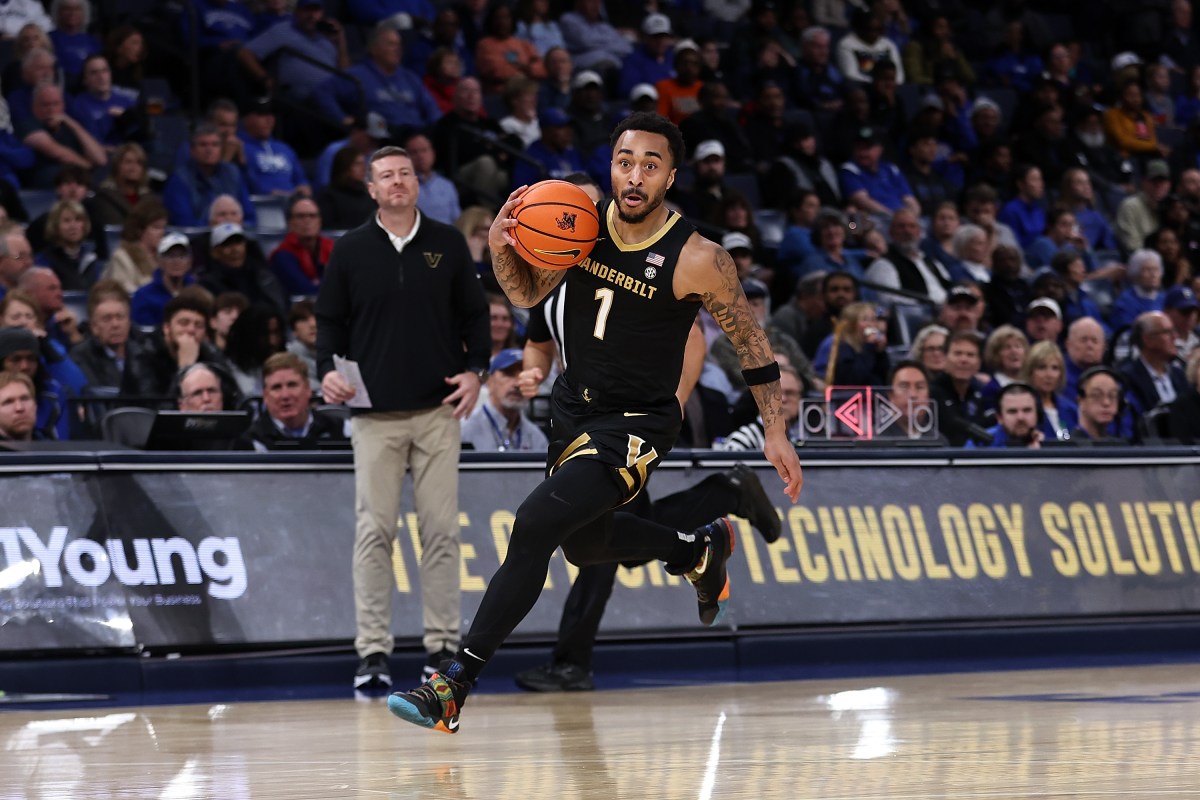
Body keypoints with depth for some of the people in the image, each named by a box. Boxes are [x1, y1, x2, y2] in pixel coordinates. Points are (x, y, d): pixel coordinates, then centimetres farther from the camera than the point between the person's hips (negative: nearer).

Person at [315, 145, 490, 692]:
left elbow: (474, 313, 13)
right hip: (375, 413, -1)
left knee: (441, 529, 0)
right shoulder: (350, 251, 7)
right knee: (374, 531, -3)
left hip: (438, 410, 1)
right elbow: (329, 319, 11)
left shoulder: (447, 245, 9)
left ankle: (442, 646, 6)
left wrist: (476, 370, -1)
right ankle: (373, 651, 0)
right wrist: (327, 369, -6)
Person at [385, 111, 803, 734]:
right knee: (583, 543, 25)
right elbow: (527, 294, 3)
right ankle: (702, 550, 53)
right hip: (574, 406, 7)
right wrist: (501, 249, -18)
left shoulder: (696, 260, -21)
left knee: (536, 523, -24)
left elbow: (751, 342, -7)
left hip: (637, 424, -7)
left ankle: (453, 688, -22)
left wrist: (776, 432, -7)